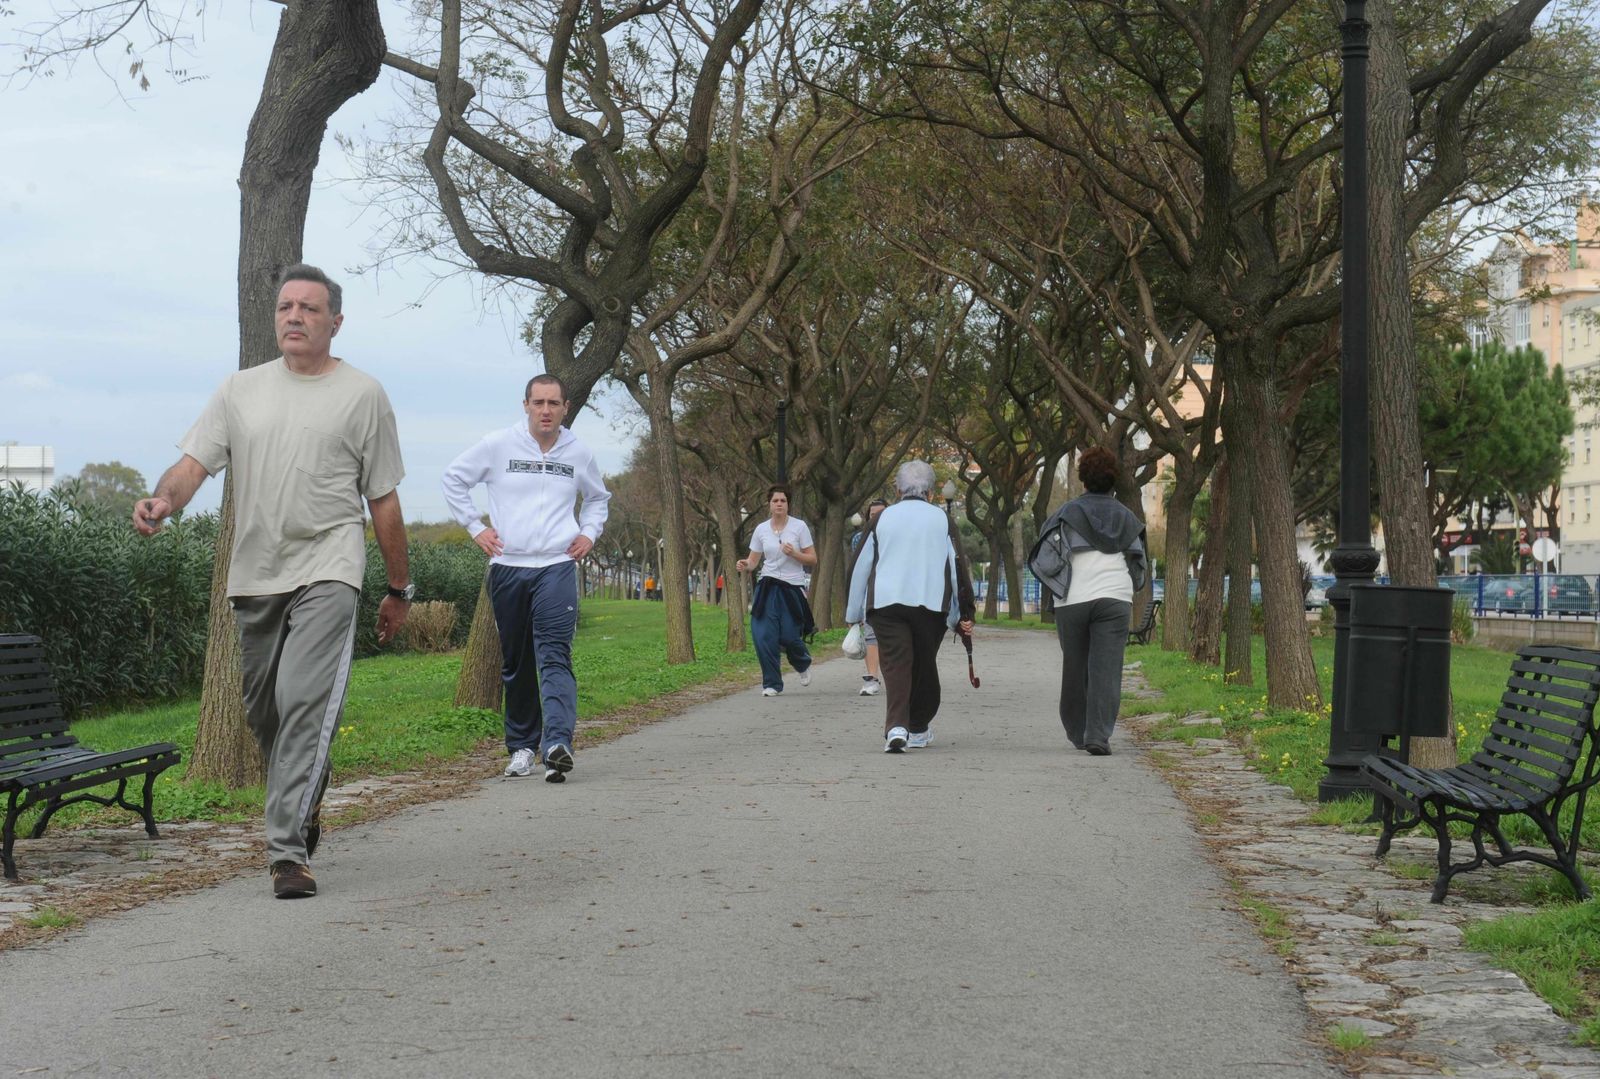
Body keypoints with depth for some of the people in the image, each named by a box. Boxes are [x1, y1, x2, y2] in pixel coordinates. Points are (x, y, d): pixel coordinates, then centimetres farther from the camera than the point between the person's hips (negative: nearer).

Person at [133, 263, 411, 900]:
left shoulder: (362, 395, 5)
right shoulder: (241, 390, 13)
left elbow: (384, 500, 8)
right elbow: (195, 461, 3)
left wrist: (400, 590, 11)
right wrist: (164, 499, -20)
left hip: (327, 568, -4)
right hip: (256, 572, 4)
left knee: (305, 700, -19)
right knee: (263, 711, 14)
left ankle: (288, 849, -18)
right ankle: (303, 801, 41)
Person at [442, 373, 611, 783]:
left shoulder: (578, 454, 9)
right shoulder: (497, 445, 2)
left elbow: (598, 497, 28)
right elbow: (454, 478, 14)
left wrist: (589, 533, 11)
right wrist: (474, 526, 6)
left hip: (557, 568, -1)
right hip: (508, 566, 1)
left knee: (555, 657, -16)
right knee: (516, 664, 7)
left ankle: (557, 742, -29)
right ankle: (522, 746, 17)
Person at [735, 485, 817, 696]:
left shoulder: (799, 526, -2)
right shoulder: (761, 529, 5)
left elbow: (812, 560, 0)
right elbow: (753, 560, 10)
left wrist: (793, 553, -17)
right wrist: (745, 565, -13)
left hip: (793, 587, -2)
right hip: (767, 587, 2)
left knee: (789, 637, -4)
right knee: (764, 636, -9)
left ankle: (803, 664, 31)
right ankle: (771, 684, 4)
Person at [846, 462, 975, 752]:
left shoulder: (882, 518, 8)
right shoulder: (942, 520, 6)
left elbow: (861, 565, 9)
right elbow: (958, 567, 4)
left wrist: (854, 612, 16)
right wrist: (964, 614, 9)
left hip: (885, 604, 0)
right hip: (931, 605, 0)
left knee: (895, 665, -6)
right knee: (924, 666, 15)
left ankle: (896, 726, -26)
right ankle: (918, 730, 25)